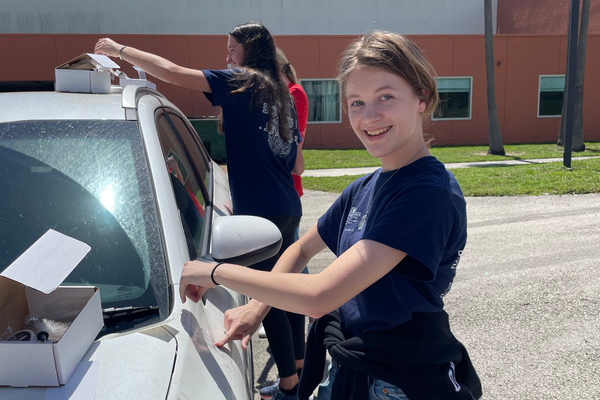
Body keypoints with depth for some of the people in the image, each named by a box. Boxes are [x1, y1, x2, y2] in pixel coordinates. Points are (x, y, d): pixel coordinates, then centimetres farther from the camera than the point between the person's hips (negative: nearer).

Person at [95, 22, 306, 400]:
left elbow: (172, 72, -10)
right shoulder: (280, 92, 15)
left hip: (260, 211, -8)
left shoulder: (241, 82, -7)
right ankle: (298, 365, 32)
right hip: (288, 206, 9)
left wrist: (119, 49, 1)